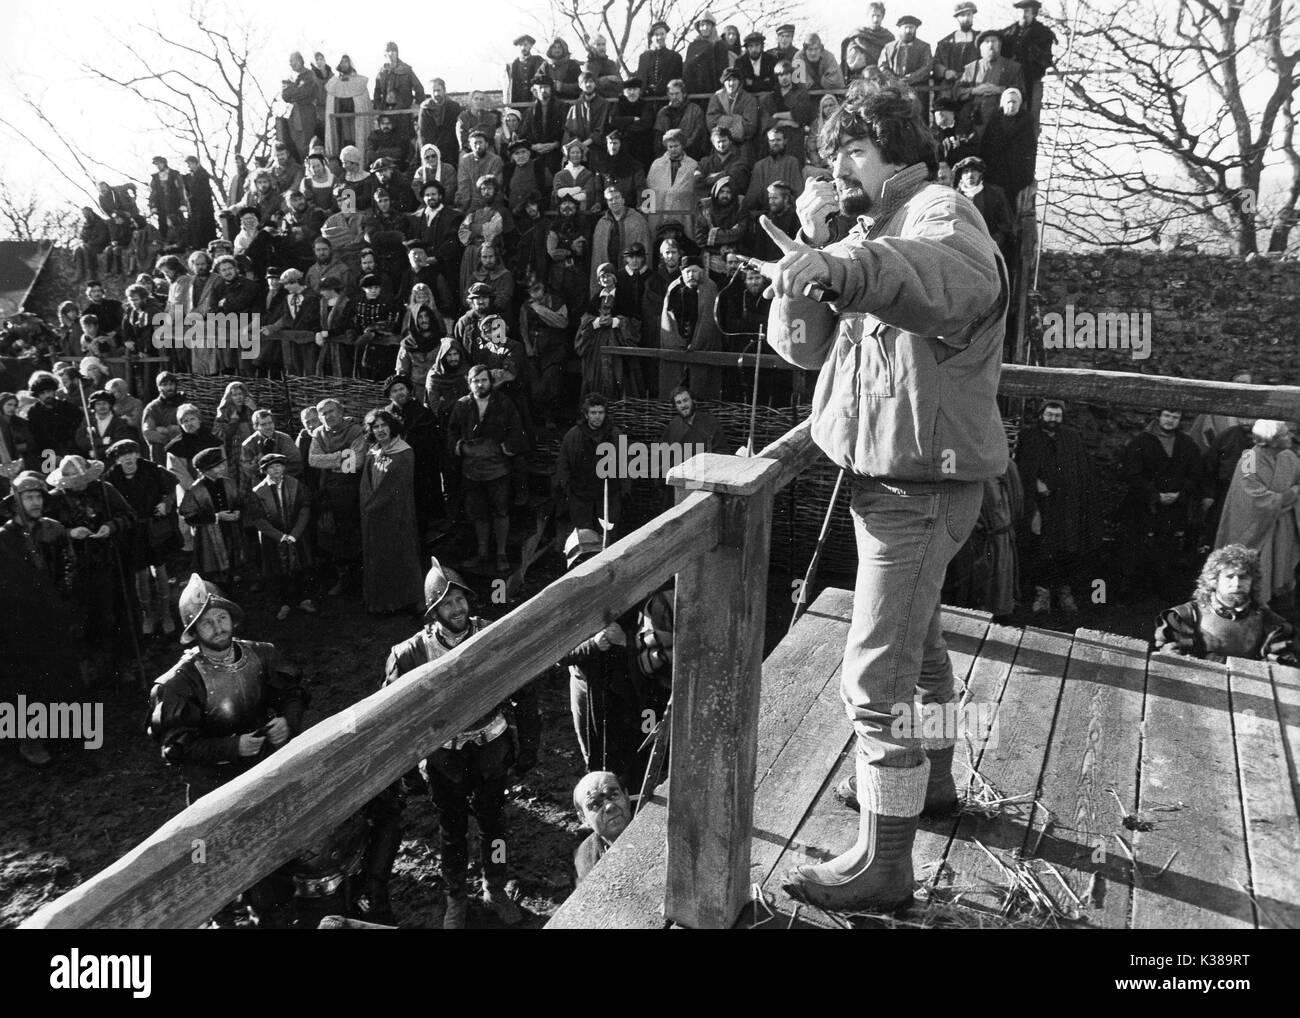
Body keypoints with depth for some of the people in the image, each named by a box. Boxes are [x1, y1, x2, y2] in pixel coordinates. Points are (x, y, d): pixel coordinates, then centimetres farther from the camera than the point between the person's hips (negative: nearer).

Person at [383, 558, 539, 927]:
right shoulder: (412, 653, -16)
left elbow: (524, 695, -5)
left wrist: (527, 747, -2)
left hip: (490, 752, 1)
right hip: (444, 757, 0)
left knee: (492, 823, 18)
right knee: (452, 830, 18)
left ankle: (495, 890, 41)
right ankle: (455, 899, 39)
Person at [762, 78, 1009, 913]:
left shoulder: (940, 210, -12)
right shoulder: (874, 230, 15)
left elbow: (953, 276, -40)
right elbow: (805, 346, 5)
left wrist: (839, 265, -57)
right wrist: (810, 248, -9)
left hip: (923, 476, -10)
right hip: (892, 468, 10)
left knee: (877, 677, -7)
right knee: (916, 637, 24)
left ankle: (884, 866, 6)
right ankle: (930, 780, 46)